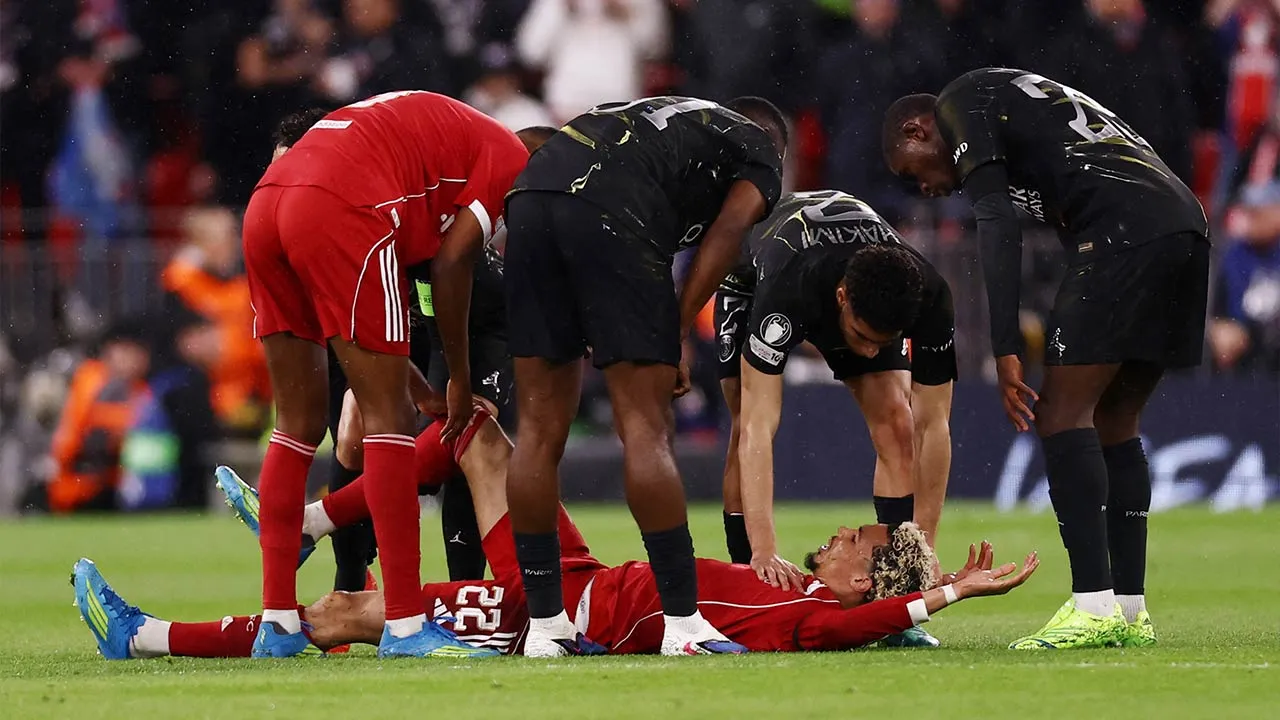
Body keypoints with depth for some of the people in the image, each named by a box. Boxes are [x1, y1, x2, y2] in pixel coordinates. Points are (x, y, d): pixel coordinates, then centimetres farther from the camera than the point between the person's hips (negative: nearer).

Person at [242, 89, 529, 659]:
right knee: (387, 418, -2)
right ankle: (405, 626, -4)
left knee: (299, 424, 15)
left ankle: (278, 622, 14)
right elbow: (452, 260, 3)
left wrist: (424, 392, 31)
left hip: (265, 206, 8)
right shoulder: (511, 157, 14)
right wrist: (460, 381, 13)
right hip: (338, 211, -8)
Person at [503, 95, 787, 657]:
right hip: (610, 210, -6)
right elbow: (728, 229, 6)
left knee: (539, 429, 8)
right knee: (646, 427, -4)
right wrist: (676, 334, 2)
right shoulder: (761, 149, 24)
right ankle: (683, 624, -4)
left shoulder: (671, 114, 41)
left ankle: (545, 625, 11)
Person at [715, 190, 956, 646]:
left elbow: (932, 426, -29)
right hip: (750, 281, -2)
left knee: (895, 420, -16)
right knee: (745, 430, -18)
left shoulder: (931, 299, -38)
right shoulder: (784, 290, -47)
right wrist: (765, 551, -54)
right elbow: (757, 429, -49)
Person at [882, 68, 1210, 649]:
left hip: (1125, 232, -9)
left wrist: (1006, 354, -10)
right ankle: (1130, 613, 14)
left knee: (1062, 417, -8)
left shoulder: (960, 104, 8)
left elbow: (998, 227, -6)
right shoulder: (1024, 102, 34)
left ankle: (1094, 607, -14)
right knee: (1113, 424, 15)